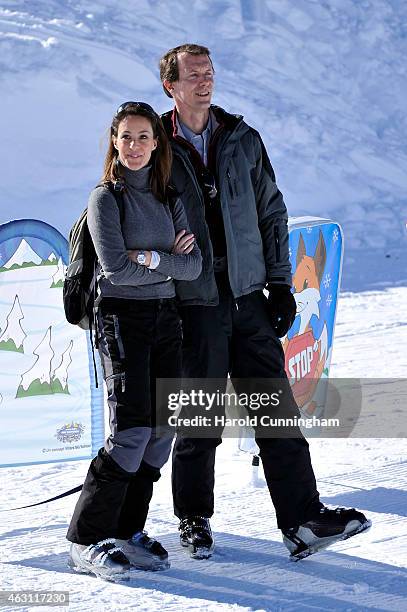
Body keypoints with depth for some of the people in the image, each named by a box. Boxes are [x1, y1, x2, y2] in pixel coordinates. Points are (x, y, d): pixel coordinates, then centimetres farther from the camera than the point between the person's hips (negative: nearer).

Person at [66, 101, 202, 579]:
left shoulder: (169, 198, 13)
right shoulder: (106, 197, -4)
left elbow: (194, 267, 3)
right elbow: (116, 267, -15)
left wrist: (151, 258, -11)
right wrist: (169, 260, -7)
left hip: (166, 317, 6)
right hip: (122, 318, -6)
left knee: (162, 430, 2)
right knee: (132, 428, -14)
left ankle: (128, 532, 11)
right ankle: (86, 540, -7)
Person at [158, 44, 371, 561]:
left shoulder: (244, 141, 8)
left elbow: (272, 213, 12)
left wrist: (280, 284, 5)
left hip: (249, 299, 3)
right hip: (194, 305, -3)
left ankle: (302, 520, 1)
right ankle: (193, 520, 20)